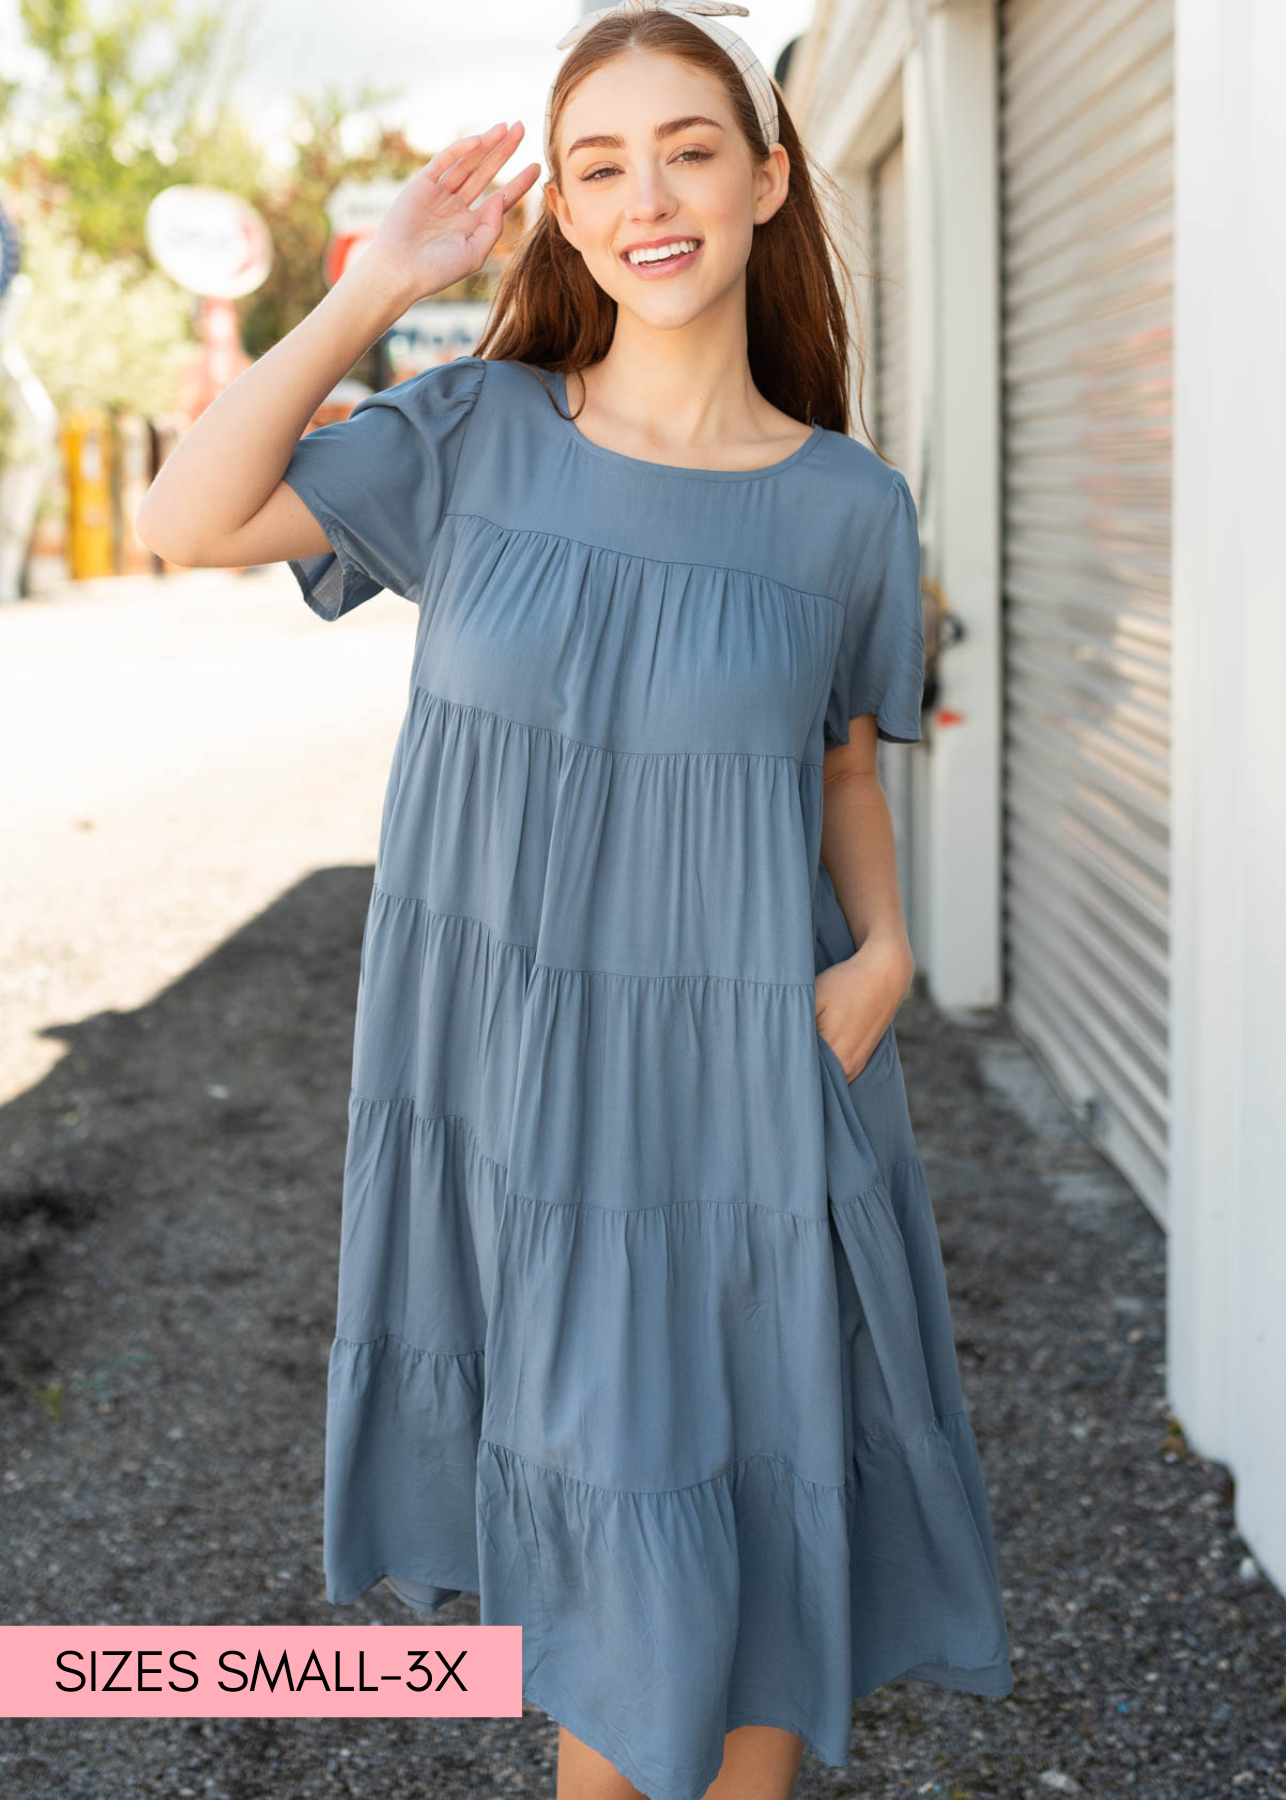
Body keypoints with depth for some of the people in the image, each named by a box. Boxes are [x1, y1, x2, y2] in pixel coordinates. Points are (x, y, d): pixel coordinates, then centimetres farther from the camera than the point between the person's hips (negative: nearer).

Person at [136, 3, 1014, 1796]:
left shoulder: (850, 507, -2)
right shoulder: (480, 433, -3)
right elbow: (189, 518, -10)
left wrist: (884, 952, -8)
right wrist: (377, 285, -9)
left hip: (749, 1082, 1)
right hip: (521, 1083, 0)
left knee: (773, 1517, 10)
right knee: (615, 1533, 12)